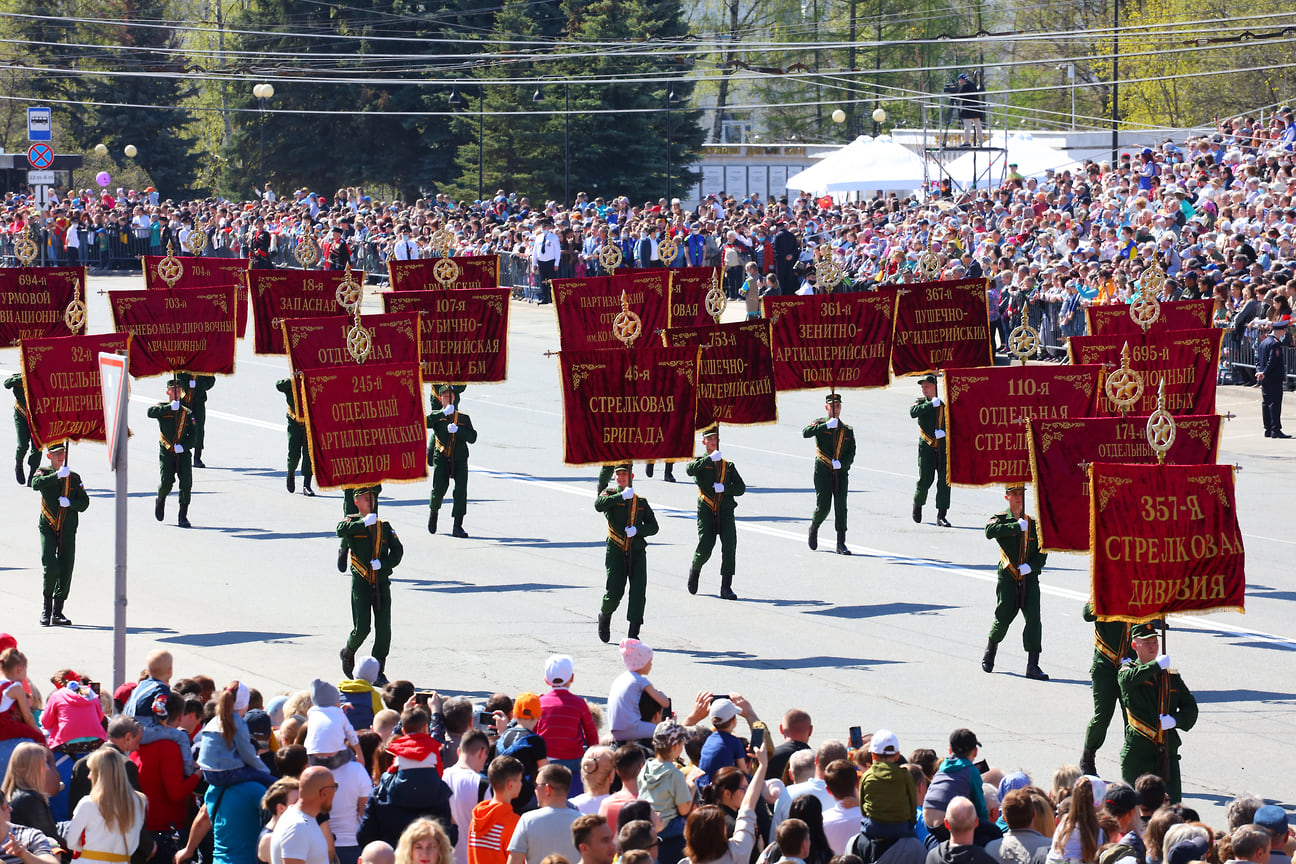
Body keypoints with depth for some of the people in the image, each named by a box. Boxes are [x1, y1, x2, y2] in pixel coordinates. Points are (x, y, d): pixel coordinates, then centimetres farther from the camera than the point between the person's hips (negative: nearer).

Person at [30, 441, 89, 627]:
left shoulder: (74, 477, 11)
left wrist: (69, 503, -12)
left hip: (68, 530, 3)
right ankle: (46, 607, 5)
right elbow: (36, 484, -19)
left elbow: (84, 503, 8)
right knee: (50, 568, -14)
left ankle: (58, 612, 11)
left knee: (66, 571, 2)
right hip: (48, 528, -3)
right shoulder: (43, 473, 5)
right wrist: (57, 475, -27)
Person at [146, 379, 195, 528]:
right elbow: (151, 412, -16)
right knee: (166, 483, -14)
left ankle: (183, 517, -1)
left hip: (184, 454, 2)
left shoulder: (188, 413, 13)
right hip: (166, 453, -2)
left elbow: (194, 435, 7)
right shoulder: (162, 407, 7)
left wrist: (183, 446, -10)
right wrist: (170, 407, -23)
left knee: (186, 484, -11)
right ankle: (160, 500, 22)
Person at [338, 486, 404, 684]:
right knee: (362, 628, -7)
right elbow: (341, 530, -20)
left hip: (381, 584, 3)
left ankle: (378, 672, 5)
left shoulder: (384, 526, 14)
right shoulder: (352, 522, 4)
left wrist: (382, 563, -10)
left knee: (384, 629, -5)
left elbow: (397, 550, 7)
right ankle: (348, 653, 25)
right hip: (361, 583, -3)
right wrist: (364, 523, -26)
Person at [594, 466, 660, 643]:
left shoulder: (641, 502, 16)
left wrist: (636, 530, -9)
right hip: (616, 551, -2)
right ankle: (604, 615, 29)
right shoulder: (610, 495, 8)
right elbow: (599, 505, -15)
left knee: (638, 591, -12)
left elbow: (653, 526, 10)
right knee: (614, 593, -5)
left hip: (637, 551, 2)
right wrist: (622, 496, -21)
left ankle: (633, 634, -12)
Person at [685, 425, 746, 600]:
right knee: (705, 548, -10)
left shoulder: (729, 466, 19)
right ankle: (694, 569, 25)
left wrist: (724, 488, -8)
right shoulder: (700, 462, 10)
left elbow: (741, 488, 10)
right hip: (706, 511, -2)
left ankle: (726, 587, -10)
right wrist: (710, 459, -22)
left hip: (725, 510, 2)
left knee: (729, 546, -14)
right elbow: (689, 470, -14)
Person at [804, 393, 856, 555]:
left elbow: (851, 453, 7)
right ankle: (814, 527, 29)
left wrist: (841, 463, -13)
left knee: (841, 506, -9)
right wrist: (827, 426, -25)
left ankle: (841, 544, -9)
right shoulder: (820, 424, 3)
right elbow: (805, 433, -17)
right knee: (823, 507, -5)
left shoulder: (847, 430, 12)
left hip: (841, 473, 2)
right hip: (823, 473, -2)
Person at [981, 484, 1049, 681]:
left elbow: (1042, 553, 9)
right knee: (1003, 618, -1)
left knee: (1033, 618, -10)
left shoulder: (1033, 523, 12)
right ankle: (990, 650, 30)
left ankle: (1033, 666, -10)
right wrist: (1017, 526, -23)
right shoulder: (1000, 519, 4)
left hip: (1030, 578, 2)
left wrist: (1031, 566, -11)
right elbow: (990, 531, -20)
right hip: (1008, 578, -2)